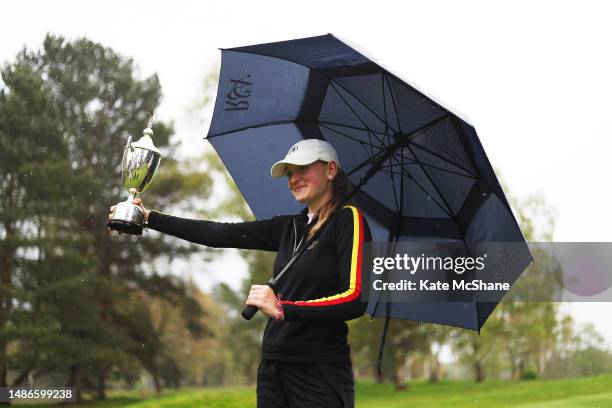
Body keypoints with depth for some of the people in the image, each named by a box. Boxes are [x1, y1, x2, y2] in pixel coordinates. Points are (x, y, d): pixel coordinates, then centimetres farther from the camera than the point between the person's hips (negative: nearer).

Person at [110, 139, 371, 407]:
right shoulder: (290, 227, 12)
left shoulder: (348, 219, -7)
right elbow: (220, 234, 9)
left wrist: (282, 309, -19)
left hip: (319, 375, -6)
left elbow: (355, 299, -17)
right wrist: (150, 218, 6)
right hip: (272, 368, 6)